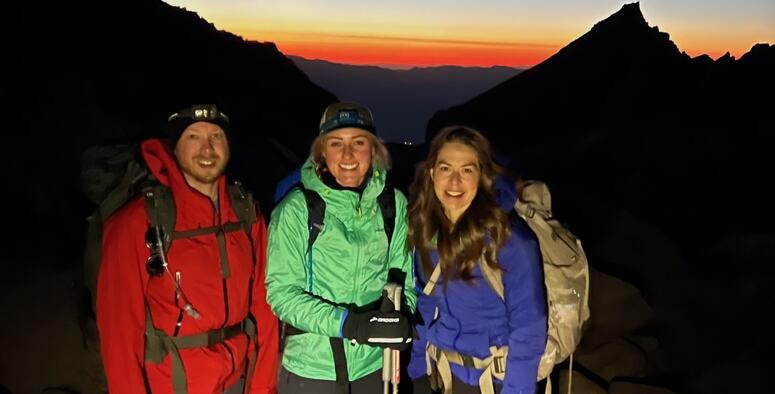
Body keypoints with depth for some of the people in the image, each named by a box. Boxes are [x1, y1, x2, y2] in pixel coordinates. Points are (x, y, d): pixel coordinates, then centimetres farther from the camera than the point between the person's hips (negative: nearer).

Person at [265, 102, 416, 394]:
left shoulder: (394, 204, -3)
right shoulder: (297, 208, -11)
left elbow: (403, 277, 5)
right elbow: (281, 292, -12)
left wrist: (402, 314, -16)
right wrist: (349, 323, -24)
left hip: (373, 367, 3)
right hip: (309, 370, -2)